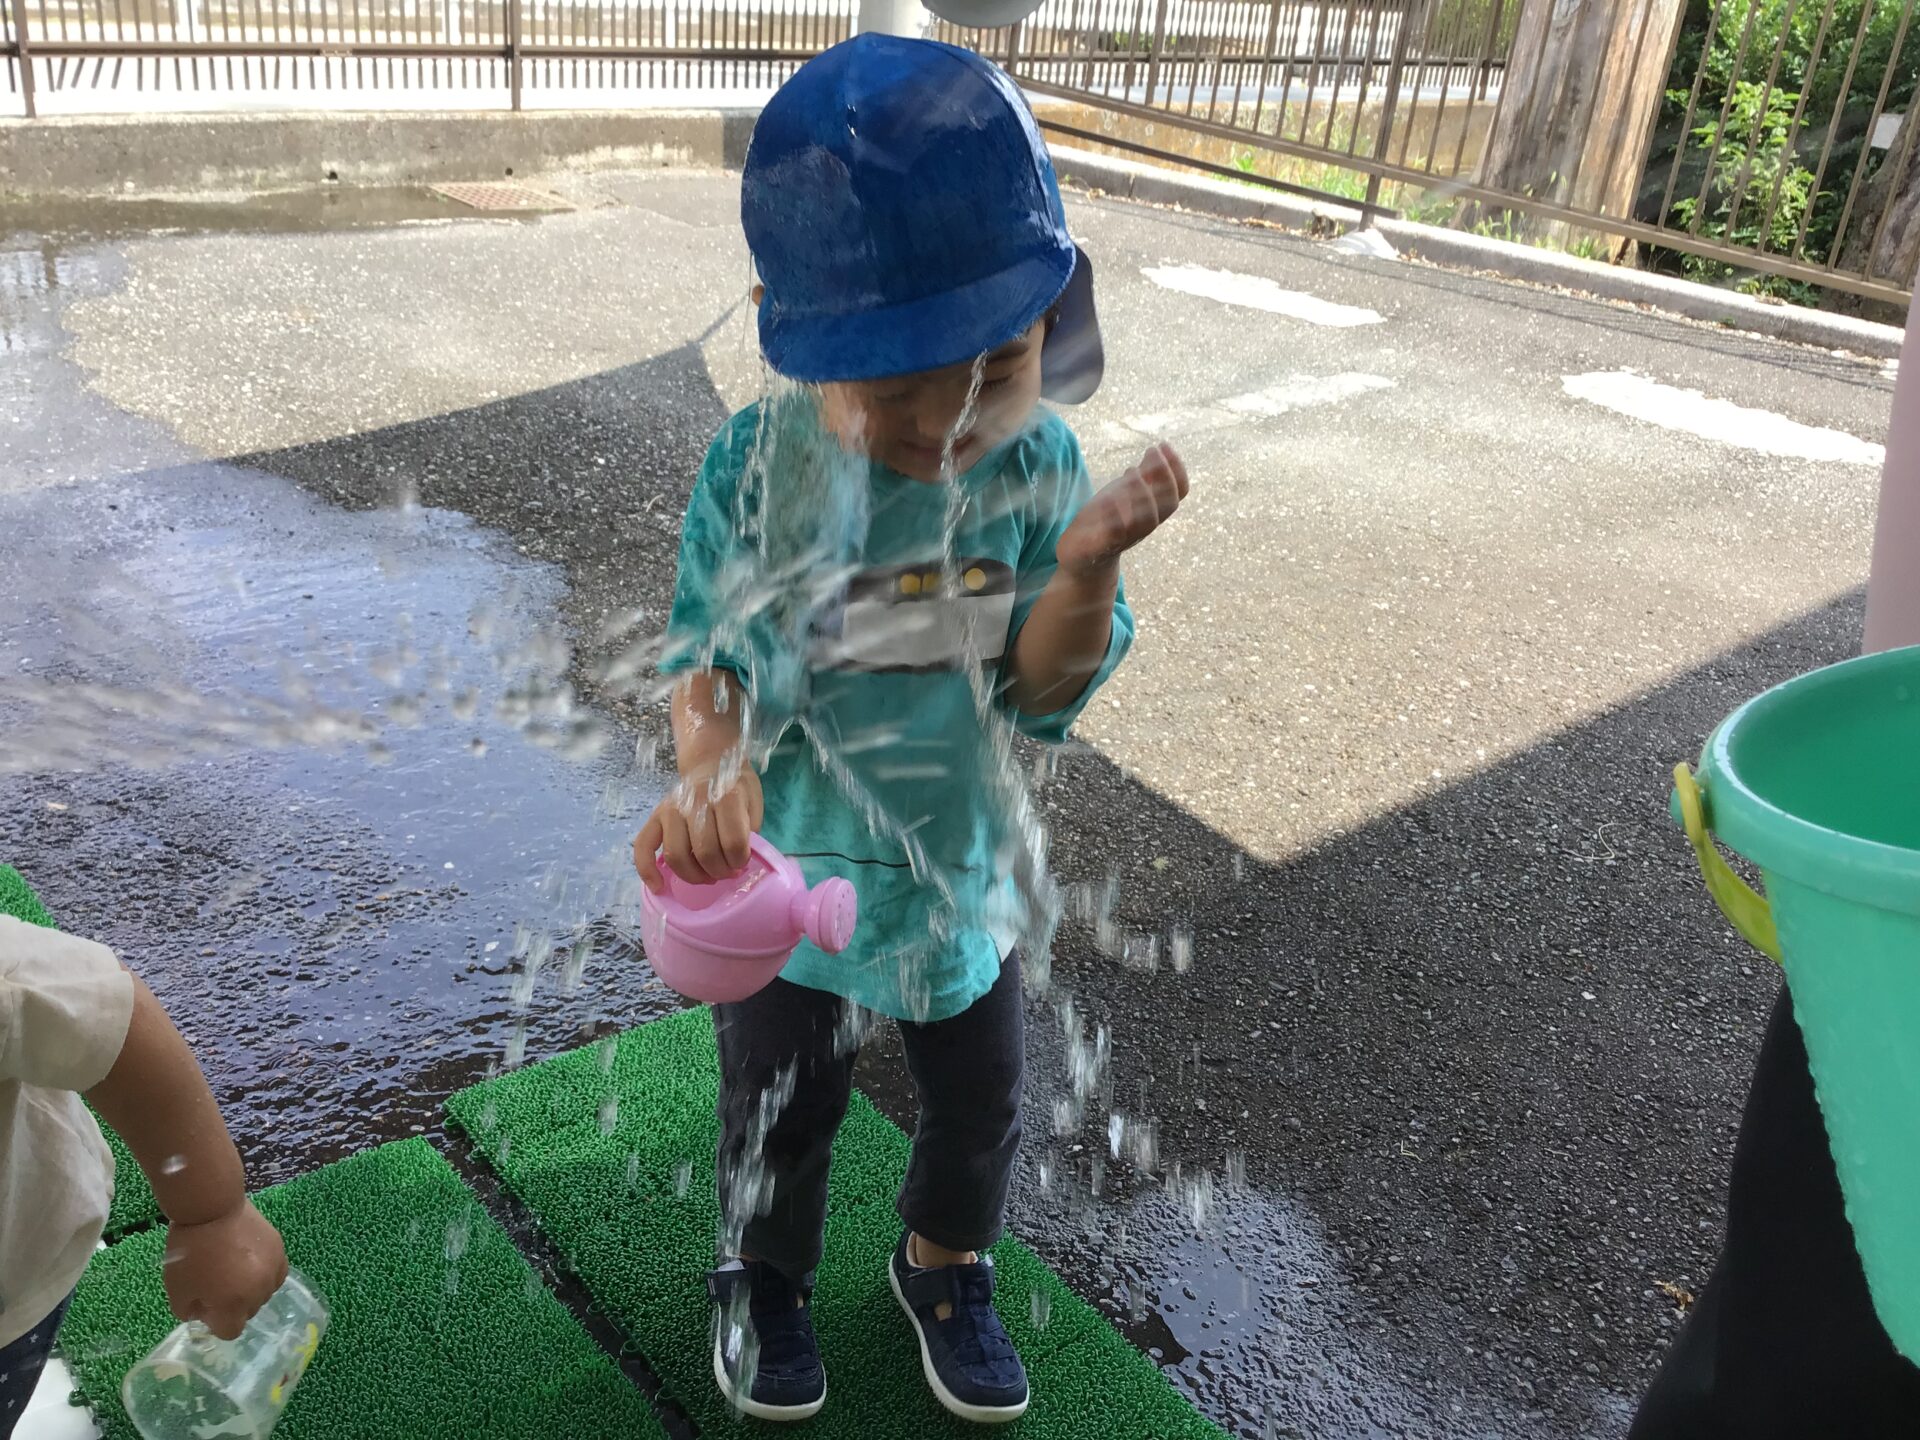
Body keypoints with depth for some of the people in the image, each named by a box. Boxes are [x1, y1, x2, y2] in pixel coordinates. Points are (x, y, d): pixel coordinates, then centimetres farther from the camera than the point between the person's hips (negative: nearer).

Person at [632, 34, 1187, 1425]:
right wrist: (710, 777, -38)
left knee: (981, 1091, 21)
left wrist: (1087, 569, -34)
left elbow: (1042, 694, -15)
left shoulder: (1037, 467, -17)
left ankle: (947, 1261, 52)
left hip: (959, 857, 2)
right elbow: (711, 664, -17)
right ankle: (765, 1272, 51)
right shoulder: (758, 470, -22)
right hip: (790, 860, -2)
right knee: (782, 1097, 20)